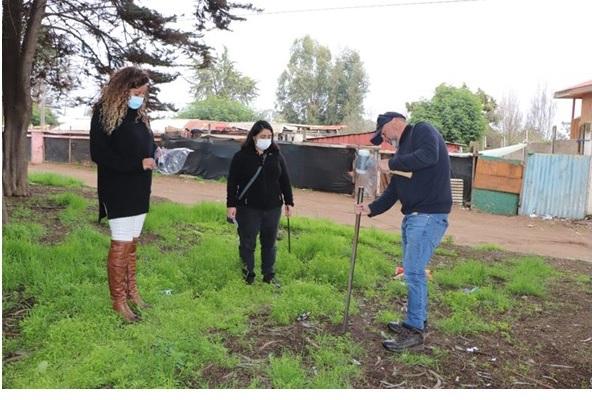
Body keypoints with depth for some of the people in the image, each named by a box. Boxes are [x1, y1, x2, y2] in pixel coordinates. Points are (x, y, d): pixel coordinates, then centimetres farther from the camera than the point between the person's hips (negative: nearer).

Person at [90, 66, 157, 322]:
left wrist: (156, 155, -3)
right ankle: (118, 301, 7)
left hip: (139, 189, 7)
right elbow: (99, 153, -16)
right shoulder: (104, 112, -10)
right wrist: (138, 163, -20)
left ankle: (131, 291, 23)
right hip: (118, 190, -7)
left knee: (132, 243, 13)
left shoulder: (139, 114, 12)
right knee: (121, 245, -4)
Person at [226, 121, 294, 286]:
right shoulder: (241, 156, -6)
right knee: (247, 243, 7)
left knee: (269, 243, 12)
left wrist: (289, 202, 9)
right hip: (248, 209, -3)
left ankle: (269, 276, 25)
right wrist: (231, 205, -10)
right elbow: (232, 182, -6)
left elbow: (285, 180, 10)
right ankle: (248, 276, 22)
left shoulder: (276, 156, 4)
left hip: (273, 208, 3)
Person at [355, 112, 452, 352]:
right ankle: (417, 321, 28)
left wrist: (392, 164, -14)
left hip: (429, 216, -9)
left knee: (414, 272, -9)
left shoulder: (422, 131, -3)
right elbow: (393, 191, 18)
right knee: (413, 271, 14)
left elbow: (429, 156, -25)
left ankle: (414, 333, 0)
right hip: (412, 216, 9)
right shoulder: (403, 150, 21)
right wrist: (371, 209, 4)